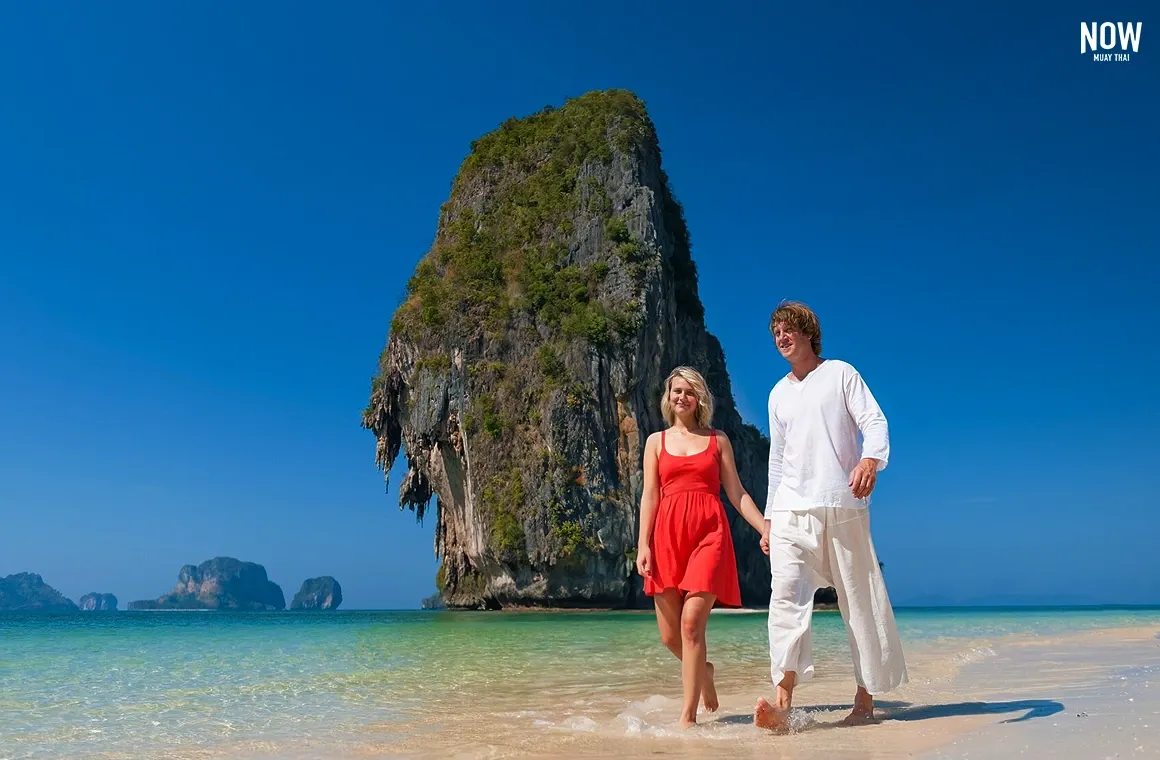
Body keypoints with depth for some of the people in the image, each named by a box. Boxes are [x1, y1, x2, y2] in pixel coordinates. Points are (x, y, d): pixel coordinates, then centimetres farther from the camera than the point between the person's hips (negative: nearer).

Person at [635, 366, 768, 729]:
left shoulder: (718, 440, 14)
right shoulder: (656, 441, 15)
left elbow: (736, 493, 11)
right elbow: (649, 496, 8)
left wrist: (766, 529, 1)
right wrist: (643, 544, -2)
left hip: (710, 533, -2)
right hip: (668, 534, 2)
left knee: (692, 622, -16)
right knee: (670, 635, 2)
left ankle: (688, 716, -7)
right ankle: (703, 671, 35)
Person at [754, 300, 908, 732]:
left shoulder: (840, 373, 7)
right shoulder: (778, 395, 20)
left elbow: (874, 421, -5)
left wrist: (870, 460, -27)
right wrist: (768, 519, 17)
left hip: (842, 507, -3)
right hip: (791, 510, 3)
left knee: (860, 603, 2)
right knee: (785, 595, -15)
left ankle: (865, 700, 14)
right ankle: (783, 701, -21)